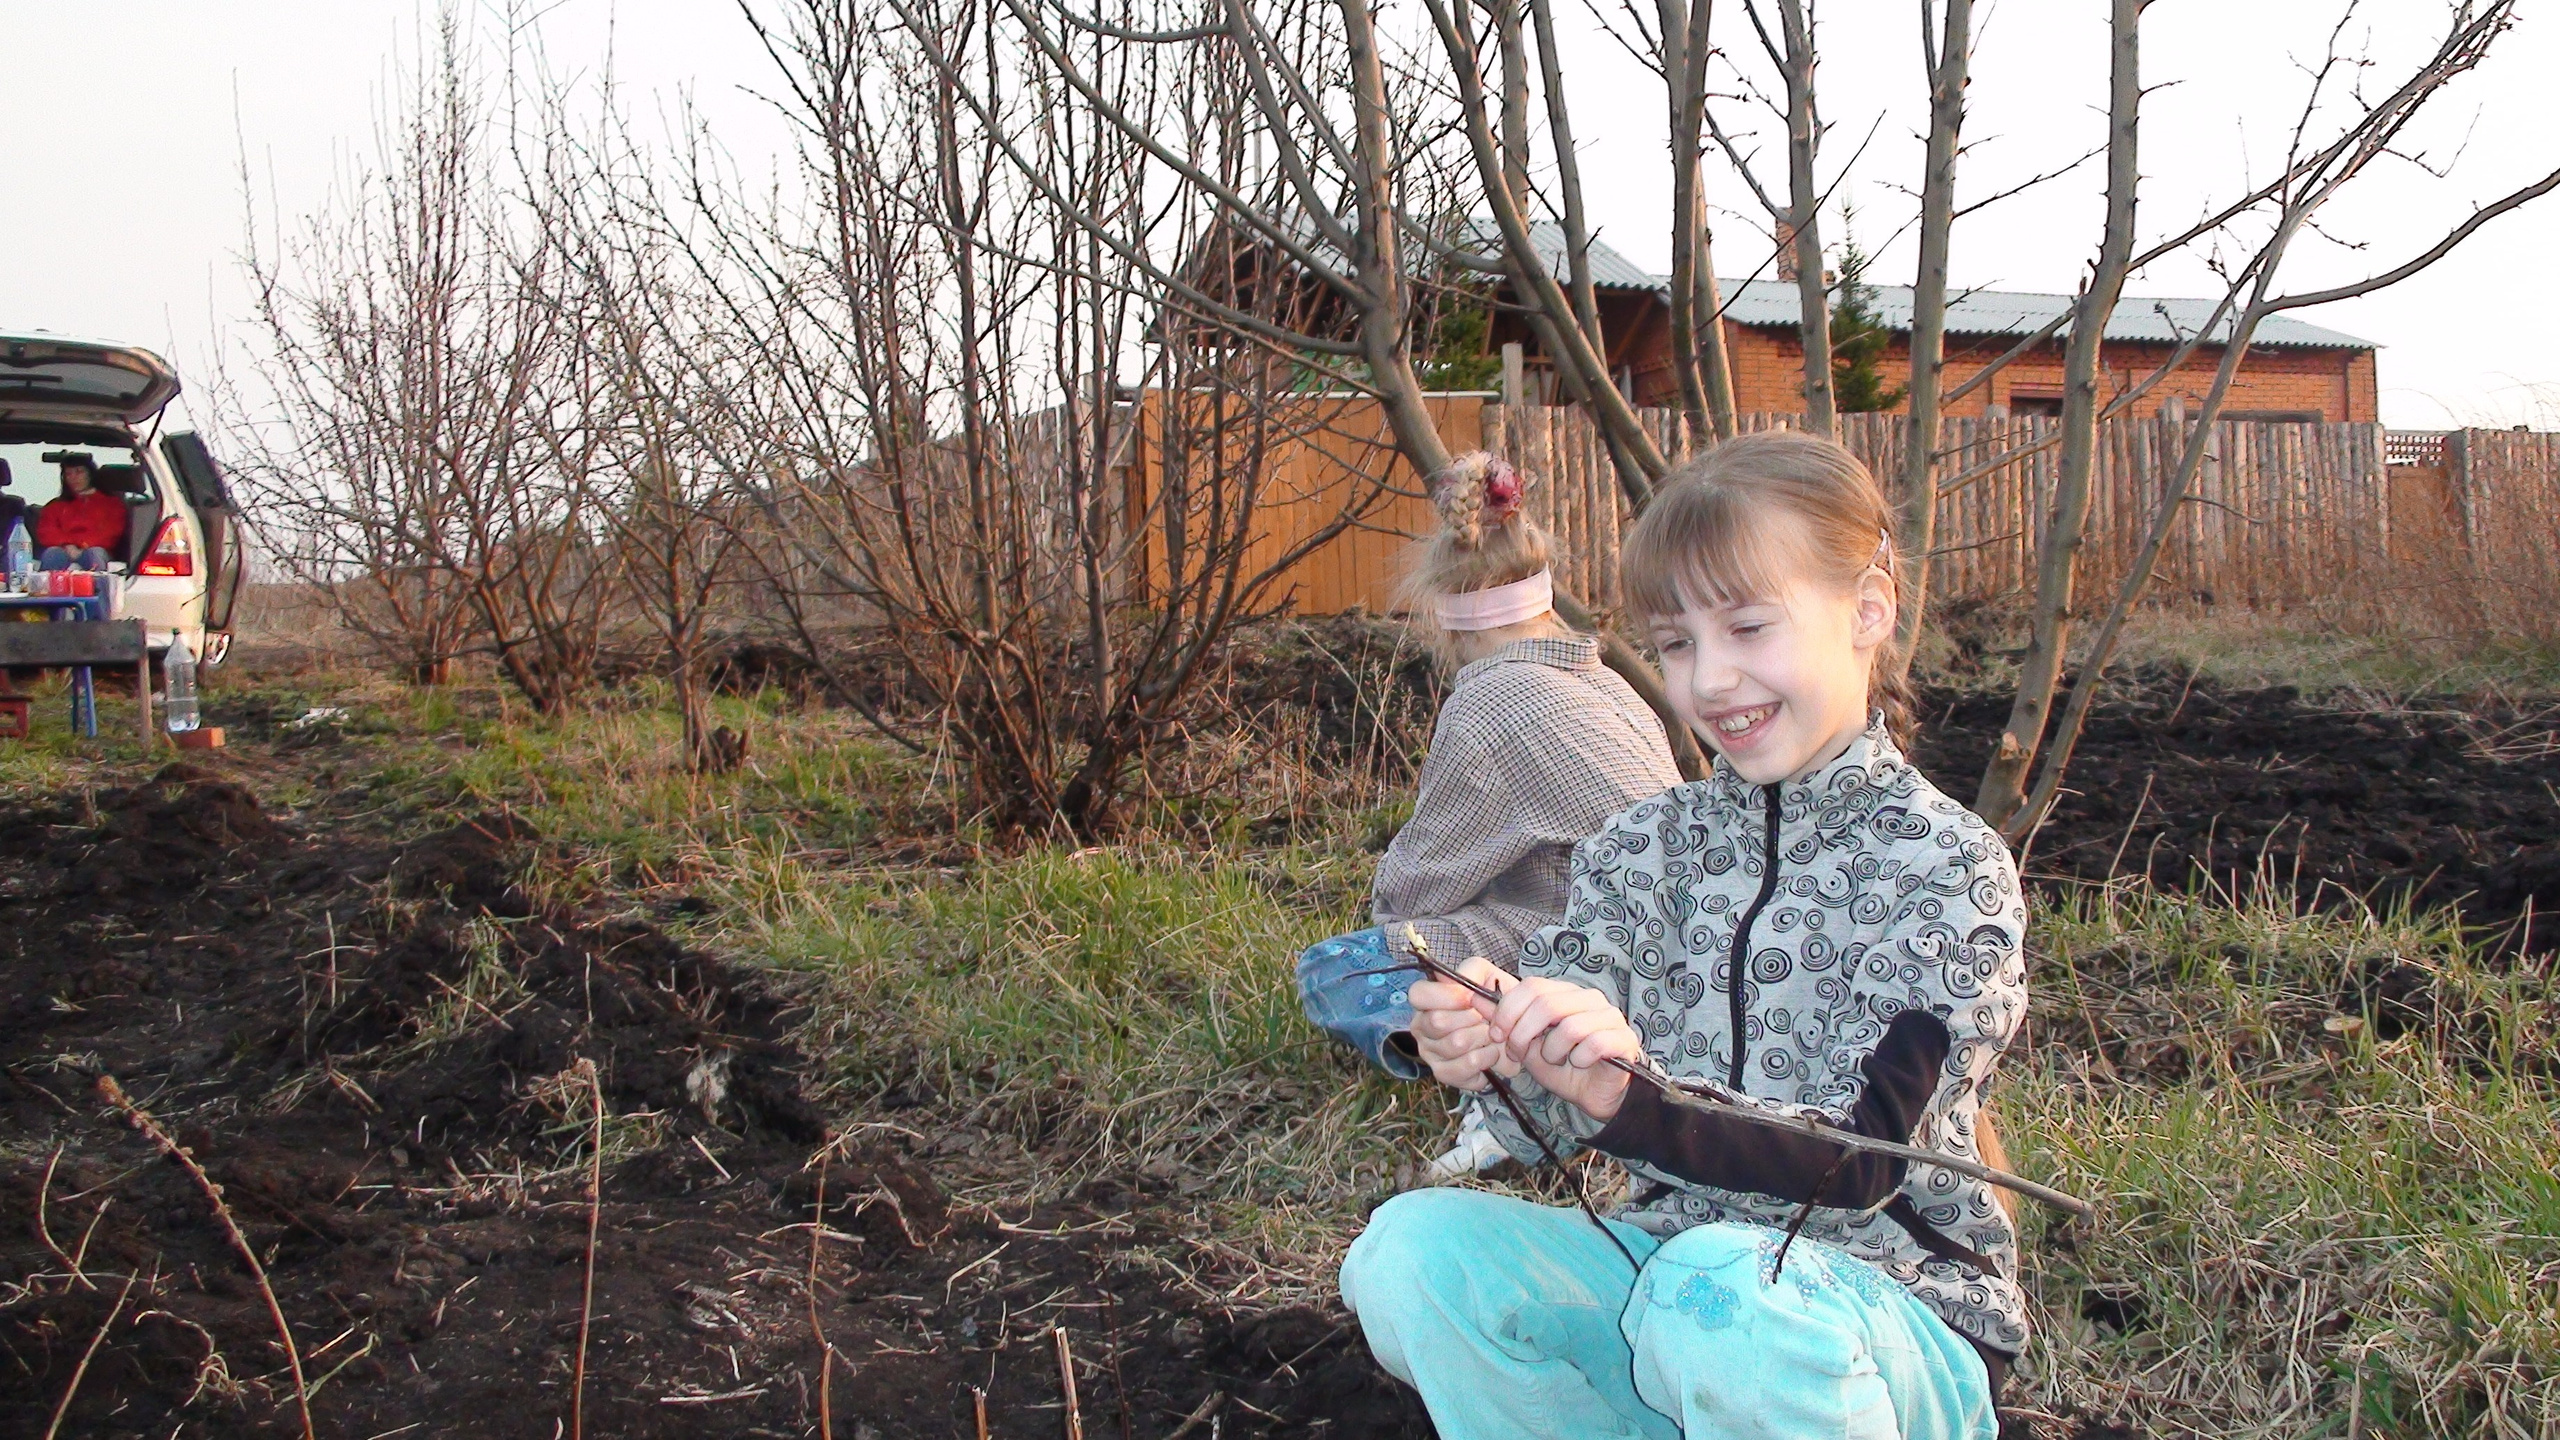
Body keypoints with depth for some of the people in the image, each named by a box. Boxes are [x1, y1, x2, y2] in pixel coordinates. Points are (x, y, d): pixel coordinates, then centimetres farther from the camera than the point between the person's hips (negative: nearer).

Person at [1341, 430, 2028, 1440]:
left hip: (1895, 1310, -4)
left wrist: (1633, 1096, -38)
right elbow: (1555, 1122, -4)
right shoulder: (1643, 849, 3)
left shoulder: (1948, 865, -9)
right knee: (1411, 1246, -19)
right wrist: (1493, 1060, -28)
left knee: (1717, 1292, -35)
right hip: (1666, 1269, 4)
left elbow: (1865, 1156, -21)